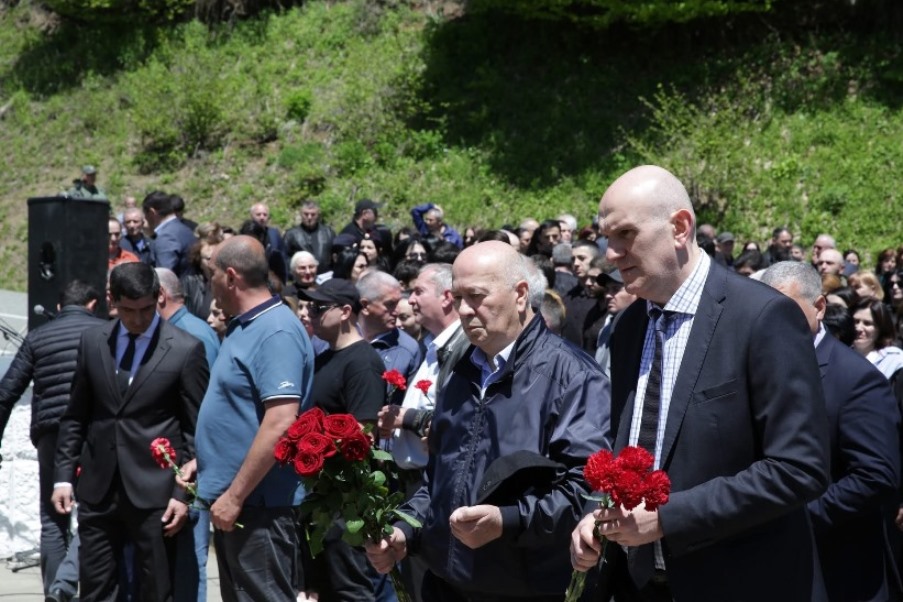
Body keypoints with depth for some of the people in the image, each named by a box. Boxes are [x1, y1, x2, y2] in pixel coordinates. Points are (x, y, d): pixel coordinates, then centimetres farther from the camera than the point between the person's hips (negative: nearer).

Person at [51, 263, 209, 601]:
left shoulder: (186, 349, -5)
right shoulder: (92, 342, 7)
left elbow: (195, 430, -4)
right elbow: (75, 417, 12)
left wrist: (184, 492, -9)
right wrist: (63, 475, 6)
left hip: (155, 491, -3)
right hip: (98, 488, 4)